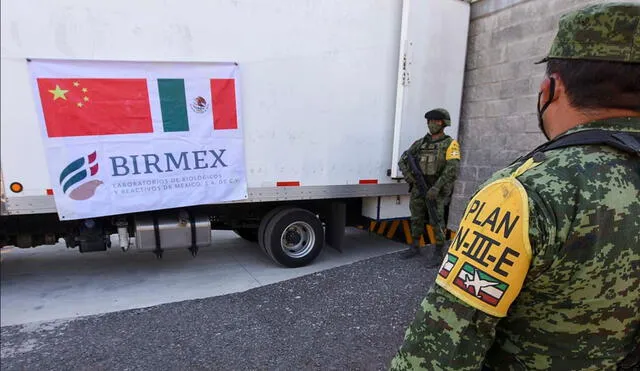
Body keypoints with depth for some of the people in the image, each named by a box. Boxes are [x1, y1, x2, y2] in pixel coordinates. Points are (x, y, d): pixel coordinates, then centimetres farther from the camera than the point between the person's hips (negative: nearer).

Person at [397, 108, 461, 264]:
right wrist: (408, 175, -6)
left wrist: (436, 188, -22)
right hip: (418, 189, 5)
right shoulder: (420, 143, 9)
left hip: (436, 191, -5)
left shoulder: (450, 144, -4)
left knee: (437, 222, -2)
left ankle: (438, 253, 11)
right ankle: (415, 247, 27)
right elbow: (403, 160, 12)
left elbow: (452, 169, -16)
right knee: (416, 219, 13)